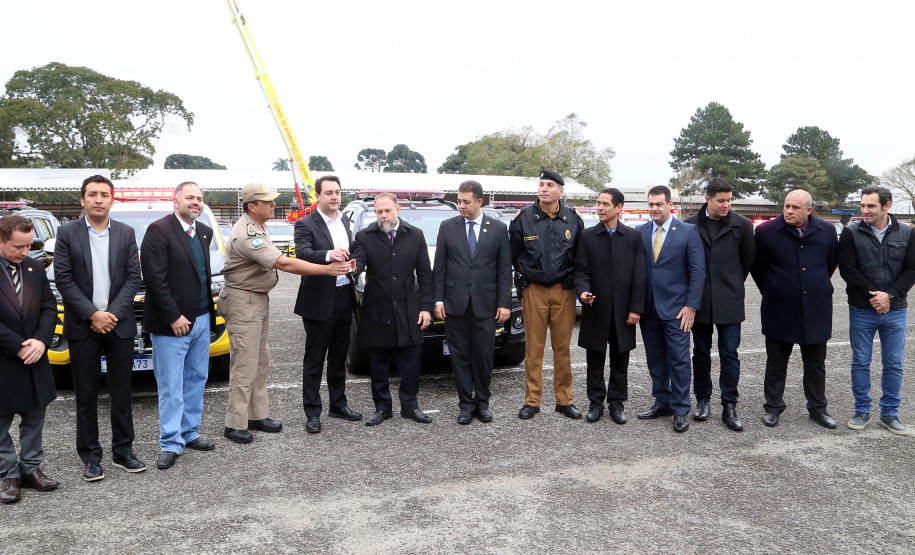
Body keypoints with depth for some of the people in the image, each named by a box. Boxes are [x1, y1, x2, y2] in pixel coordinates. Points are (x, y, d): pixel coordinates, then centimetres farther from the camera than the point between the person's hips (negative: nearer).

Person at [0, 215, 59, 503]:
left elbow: (49, 307, 3)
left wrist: (40, 340, -12)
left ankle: (30, 468, 25)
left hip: (34, 361, 5)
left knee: (34, 418, 13)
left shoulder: (35, 269, 5)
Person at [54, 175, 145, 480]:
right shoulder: (67, 233, 0)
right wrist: (92, 315, -13)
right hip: (83, 327, -1)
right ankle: (91, 458, 16)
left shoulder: (126, 233, 4)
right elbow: (63, 279, -5)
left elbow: (133, 278, 0)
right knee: (86, 395, 6)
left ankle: (122, 451, 21)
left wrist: (112, 313, -11)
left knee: (121, 392, 9)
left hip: (120, 325, 1)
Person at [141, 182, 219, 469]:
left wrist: (208, 311, 10)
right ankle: (171, 444, 9)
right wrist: (173, 317, -16)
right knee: (171, 387, 0)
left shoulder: (204, 232, 12)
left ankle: (189, 433, 25)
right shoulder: (159, 230, -10)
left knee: (196, 381, 13)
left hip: (201, 319, 7)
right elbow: (155, 279, -15)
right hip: (171, 323, -7)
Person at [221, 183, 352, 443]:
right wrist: (326, 269, -27)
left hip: (259, 299, 10)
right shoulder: (246, 234, -24)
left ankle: (258, 415, 24)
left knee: (260, 361, 14)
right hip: (243, 303, -10)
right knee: (245, 365, -6)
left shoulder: (256, 228, 10)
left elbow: (276, 261, 19)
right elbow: (284, 263, -29)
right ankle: (235, 425, 3)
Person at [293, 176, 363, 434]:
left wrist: (354, 286, 10)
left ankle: (338, 404, 29)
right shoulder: (306, 224, -10)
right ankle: (312, 412, 10)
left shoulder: (345, 221, 11)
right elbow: (302, 253, -27)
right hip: (319, 300, -6)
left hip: (344, 298, 7)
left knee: (339, 356, 17)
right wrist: (328, 255, -44)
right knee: (314, 359, 3)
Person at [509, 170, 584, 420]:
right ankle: (532, 401, 11)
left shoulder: (573, 219, 2)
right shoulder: (523, 218, -2)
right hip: (534, 290, -1)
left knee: (563, 346, 7)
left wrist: (574, 280, 8)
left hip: (563, 290, 1)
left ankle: (564, 400, 17)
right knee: (534, 347, 2)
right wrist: (523, 274, 10)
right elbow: (513, 254, 8)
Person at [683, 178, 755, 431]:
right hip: (699, 299, 1)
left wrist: (733, 285, 13)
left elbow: (748, 259, 9)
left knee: (729, 354, 0)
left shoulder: (742, 225, -2)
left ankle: (729, 407, 9)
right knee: (701, 352, 10)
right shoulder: (690, 225, -1)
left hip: (729, 301, -1)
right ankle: (703, 400, 23)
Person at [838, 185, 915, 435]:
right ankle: (862, 411, 19)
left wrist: (889, 295, -14)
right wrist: (872, 295, -14)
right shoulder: (852, 233, -3)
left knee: (894, 365, 7)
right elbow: (847, 269, -8)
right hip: (861, 311, -1)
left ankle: (889, 414, 20)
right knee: (860, 363, 6)